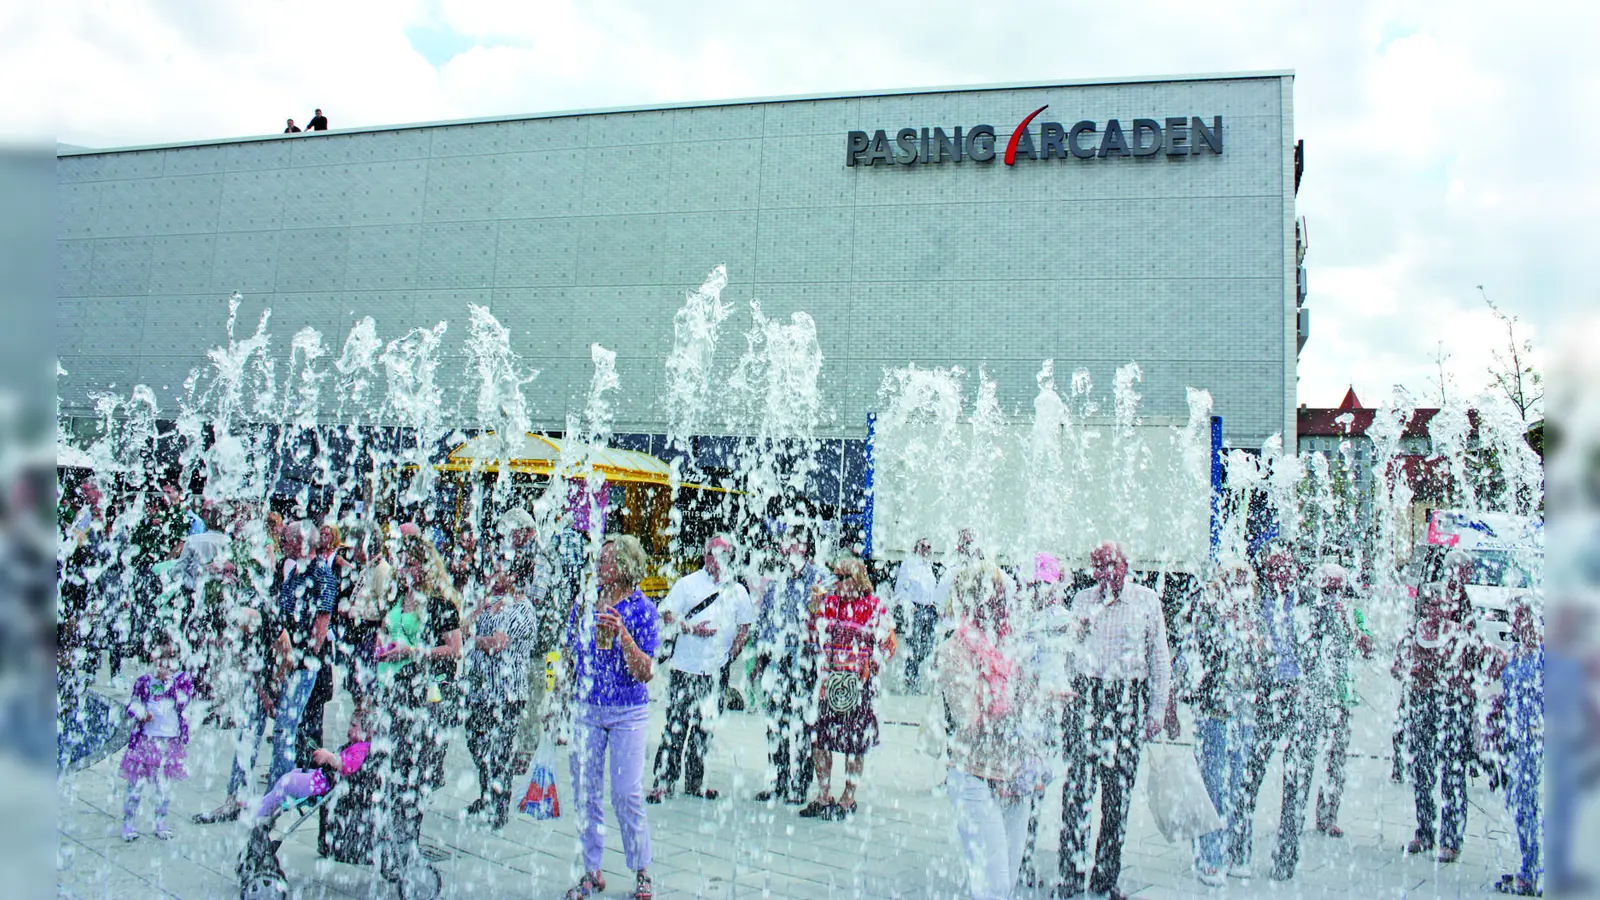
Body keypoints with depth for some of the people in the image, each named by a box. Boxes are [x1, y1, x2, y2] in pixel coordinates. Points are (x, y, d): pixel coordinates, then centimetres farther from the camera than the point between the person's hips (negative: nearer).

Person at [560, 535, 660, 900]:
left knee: (627, 795, -2)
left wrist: (622, 634, -26)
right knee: (584, 793, 8)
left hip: (629, 713, -4)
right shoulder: (583, 604, 4)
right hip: (585, 710, 4)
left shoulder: (642, 609, -7)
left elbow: (645, 673, -14)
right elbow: (570, 657, 16)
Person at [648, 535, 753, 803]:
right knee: (676, 726, -3)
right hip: (684, 667, -3)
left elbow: (745, 626, 16)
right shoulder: (687, 583, 2)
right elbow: (666, 616, 0)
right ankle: (663, 781, 4)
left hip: (716, 671, 3)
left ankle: (695, 781, 20)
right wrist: (692, 629, -15)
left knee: (705, 727, 9)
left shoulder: (738, 590, 10)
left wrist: (731, 653, 1)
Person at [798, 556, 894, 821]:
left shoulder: (874, 607, -3)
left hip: (858, 683, -4)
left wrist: (869, 668, -9)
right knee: (819, 738, 6)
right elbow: (815, 636, 7)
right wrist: (815, 606, -2)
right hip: (826, 681, 4)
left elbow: (888, 644, 0)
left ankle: (848, 799, 16)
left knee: (855, 742, 3)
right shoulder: (828, 602, 9)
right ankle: (823, 796, 20)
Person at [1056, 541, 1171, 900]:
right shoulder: (1083, 600, 8)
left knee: (1119, 789, 5)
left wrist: (1157, 708, 4)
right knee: (1078, 784, -7)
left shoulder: (1146, 600, 5)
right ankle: (1072, 871, 2)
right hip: (1087, 694, 0)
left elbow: (1160, 657, 7)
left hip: (1129, 700, 0)